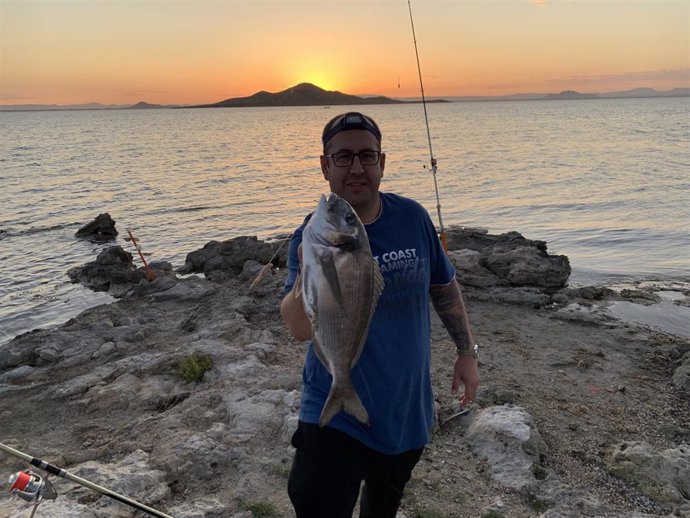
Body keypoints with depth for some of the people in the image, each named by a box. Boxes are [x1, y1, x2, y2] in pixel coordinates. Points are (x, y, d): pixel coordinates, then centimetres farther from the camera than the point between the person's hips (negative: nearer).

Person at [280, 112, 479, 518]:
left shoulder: (412, 217, -8)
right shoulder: (312, 235, -18)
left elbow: (444, 287, 7)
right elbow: (301, 329, -33)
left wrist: (467, 352, 6)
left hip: (409, 412, 4)